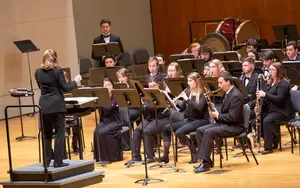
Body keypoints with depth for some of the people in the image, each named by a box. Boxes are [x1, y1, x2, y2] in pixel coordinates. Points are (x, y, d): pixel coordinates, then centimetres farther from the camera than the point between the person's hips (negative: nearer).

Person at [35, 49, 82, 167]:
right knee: (59, 133, 2)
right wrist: (75, 81, 7)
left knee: (46, 134, 12)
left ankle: (47, 161, 12)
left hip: (44, 106, 4)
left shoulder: (38, 72, 4)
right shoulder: (57, 71, -10)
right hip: (57, 105, -4)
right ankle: (58, 161, 0)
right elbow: (65, 88, -8)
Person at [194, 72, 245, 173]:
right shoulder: (228, 93, 13)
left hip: (235, 126, -10)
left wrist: (217, 116, -14)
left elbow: (232, 116, -25)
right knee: (199, 130, -2)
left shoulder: (236, 96, -19)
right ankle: (206, 159, -2)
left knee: (208, 132, -28)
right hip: (224, 123, 10)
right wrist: (216, 114, 2)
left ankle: (206, 163, -25)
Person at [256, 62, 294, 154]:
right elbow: (266, 98, 20)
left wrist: (265, 94, -25)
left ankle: (268, 147, -24)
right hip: (269, 109, 9)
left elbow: (279, 98, -23)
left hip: (282, 111, -9)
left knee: (267, 121, -33)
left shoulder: (283, 83, -11)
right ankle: (273, 141, 5)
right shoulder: (270, 82, 16)